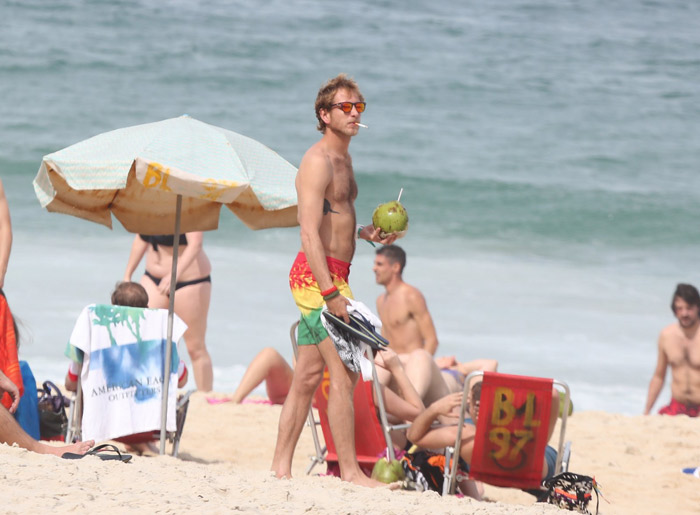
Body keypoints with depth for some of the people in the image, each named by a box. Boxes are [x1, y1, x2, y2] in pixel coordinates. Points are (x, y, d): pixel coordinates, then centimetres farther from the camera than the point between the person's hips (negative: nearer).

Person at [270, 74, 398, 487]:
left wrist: (367, 233, 10)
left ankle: (281, 467, 13)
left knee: (309, 375, 10)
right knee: (344, 374, -10)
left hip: (332, 275, 10)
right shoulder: (318, 161, -13)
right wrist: (331, 293, -26)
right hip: (319, 275, -10)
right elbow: (309, 232, -21)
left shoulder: (343, 159, 18)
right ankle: (350, 471, -8)